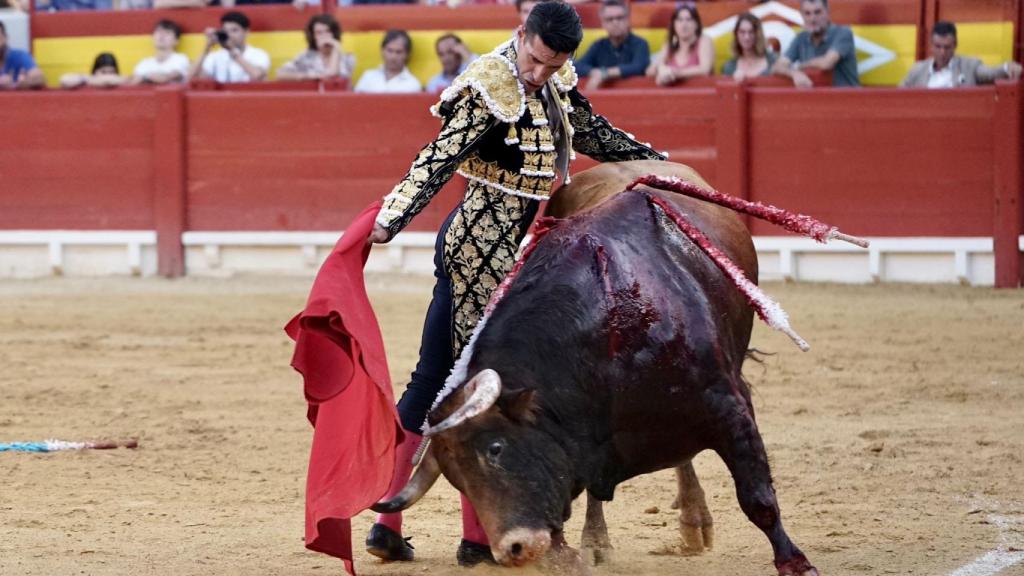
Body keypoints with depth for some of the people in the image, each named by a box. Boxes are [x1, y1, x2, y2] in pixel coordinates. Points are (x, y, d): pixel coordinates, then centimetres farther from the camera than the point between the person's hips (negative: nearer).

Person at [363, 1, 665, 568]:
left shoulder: (554, 83, 7)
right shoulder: (491, 90, -19)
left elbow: (590, 133, 24)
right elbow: (439, 160, -28)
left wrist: (655, 159, 30)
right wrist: (390, 220, -39)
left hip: (469, 241, 9)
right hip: (486, 250, -9)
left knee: (433, 380, 10)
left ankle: (387, 524, 14)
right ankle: (477, 538, 6)